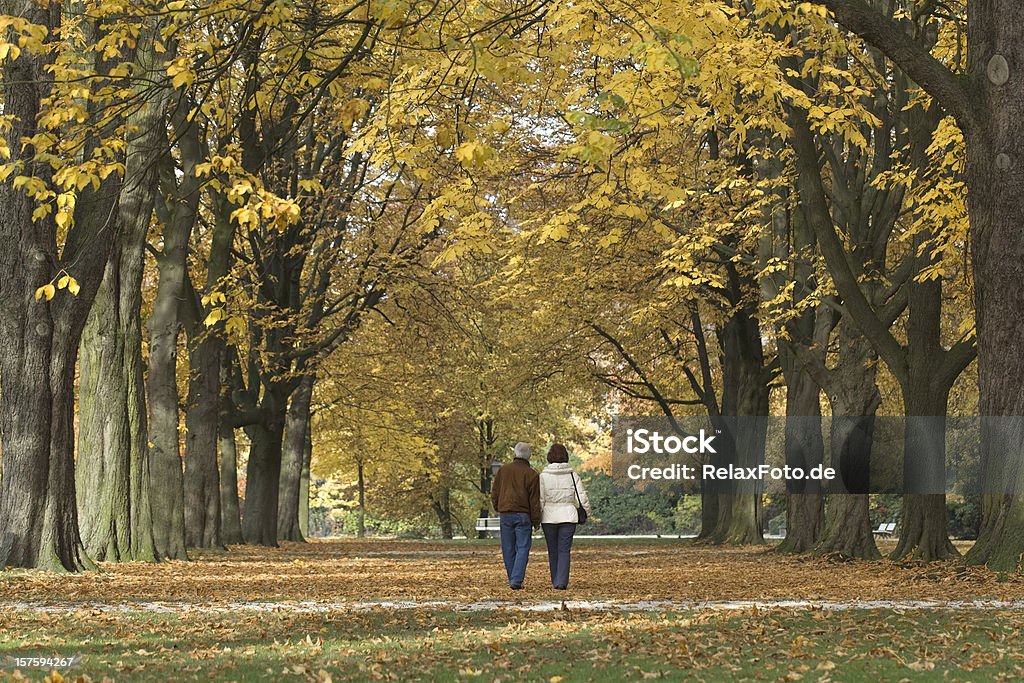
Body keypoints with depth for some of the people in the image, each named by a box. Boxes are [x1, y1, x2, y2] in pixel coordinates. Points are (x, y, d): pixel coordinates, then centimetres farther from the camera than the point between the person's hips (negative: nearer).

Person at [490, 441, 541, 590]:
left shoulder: (503, 470, 6)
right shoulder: (531, 474, -4)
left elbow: (494, 494, 10)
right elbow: (534, 500, -4)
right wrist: (536, 521, 3)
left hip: (505, 514, 3)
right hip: (523, 515, -3)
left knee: (508, 549, 10)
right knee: (522, 548, -2)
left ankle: (513, 580, 14)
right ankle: (516, 580, -14)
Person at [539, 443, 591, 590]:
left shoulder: (544, 476, -5)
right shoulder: (572, 475, -1)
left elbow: (540, 500, -7)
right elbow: (582, 497, 0)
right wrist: (586, 512, 13)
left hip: (549, 517, 0)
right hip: (568, 516, 0)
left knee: (553, 551, 12)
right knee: (564, 550, 1)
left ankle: (556, 581, 21)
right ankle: (561, 582, -10)